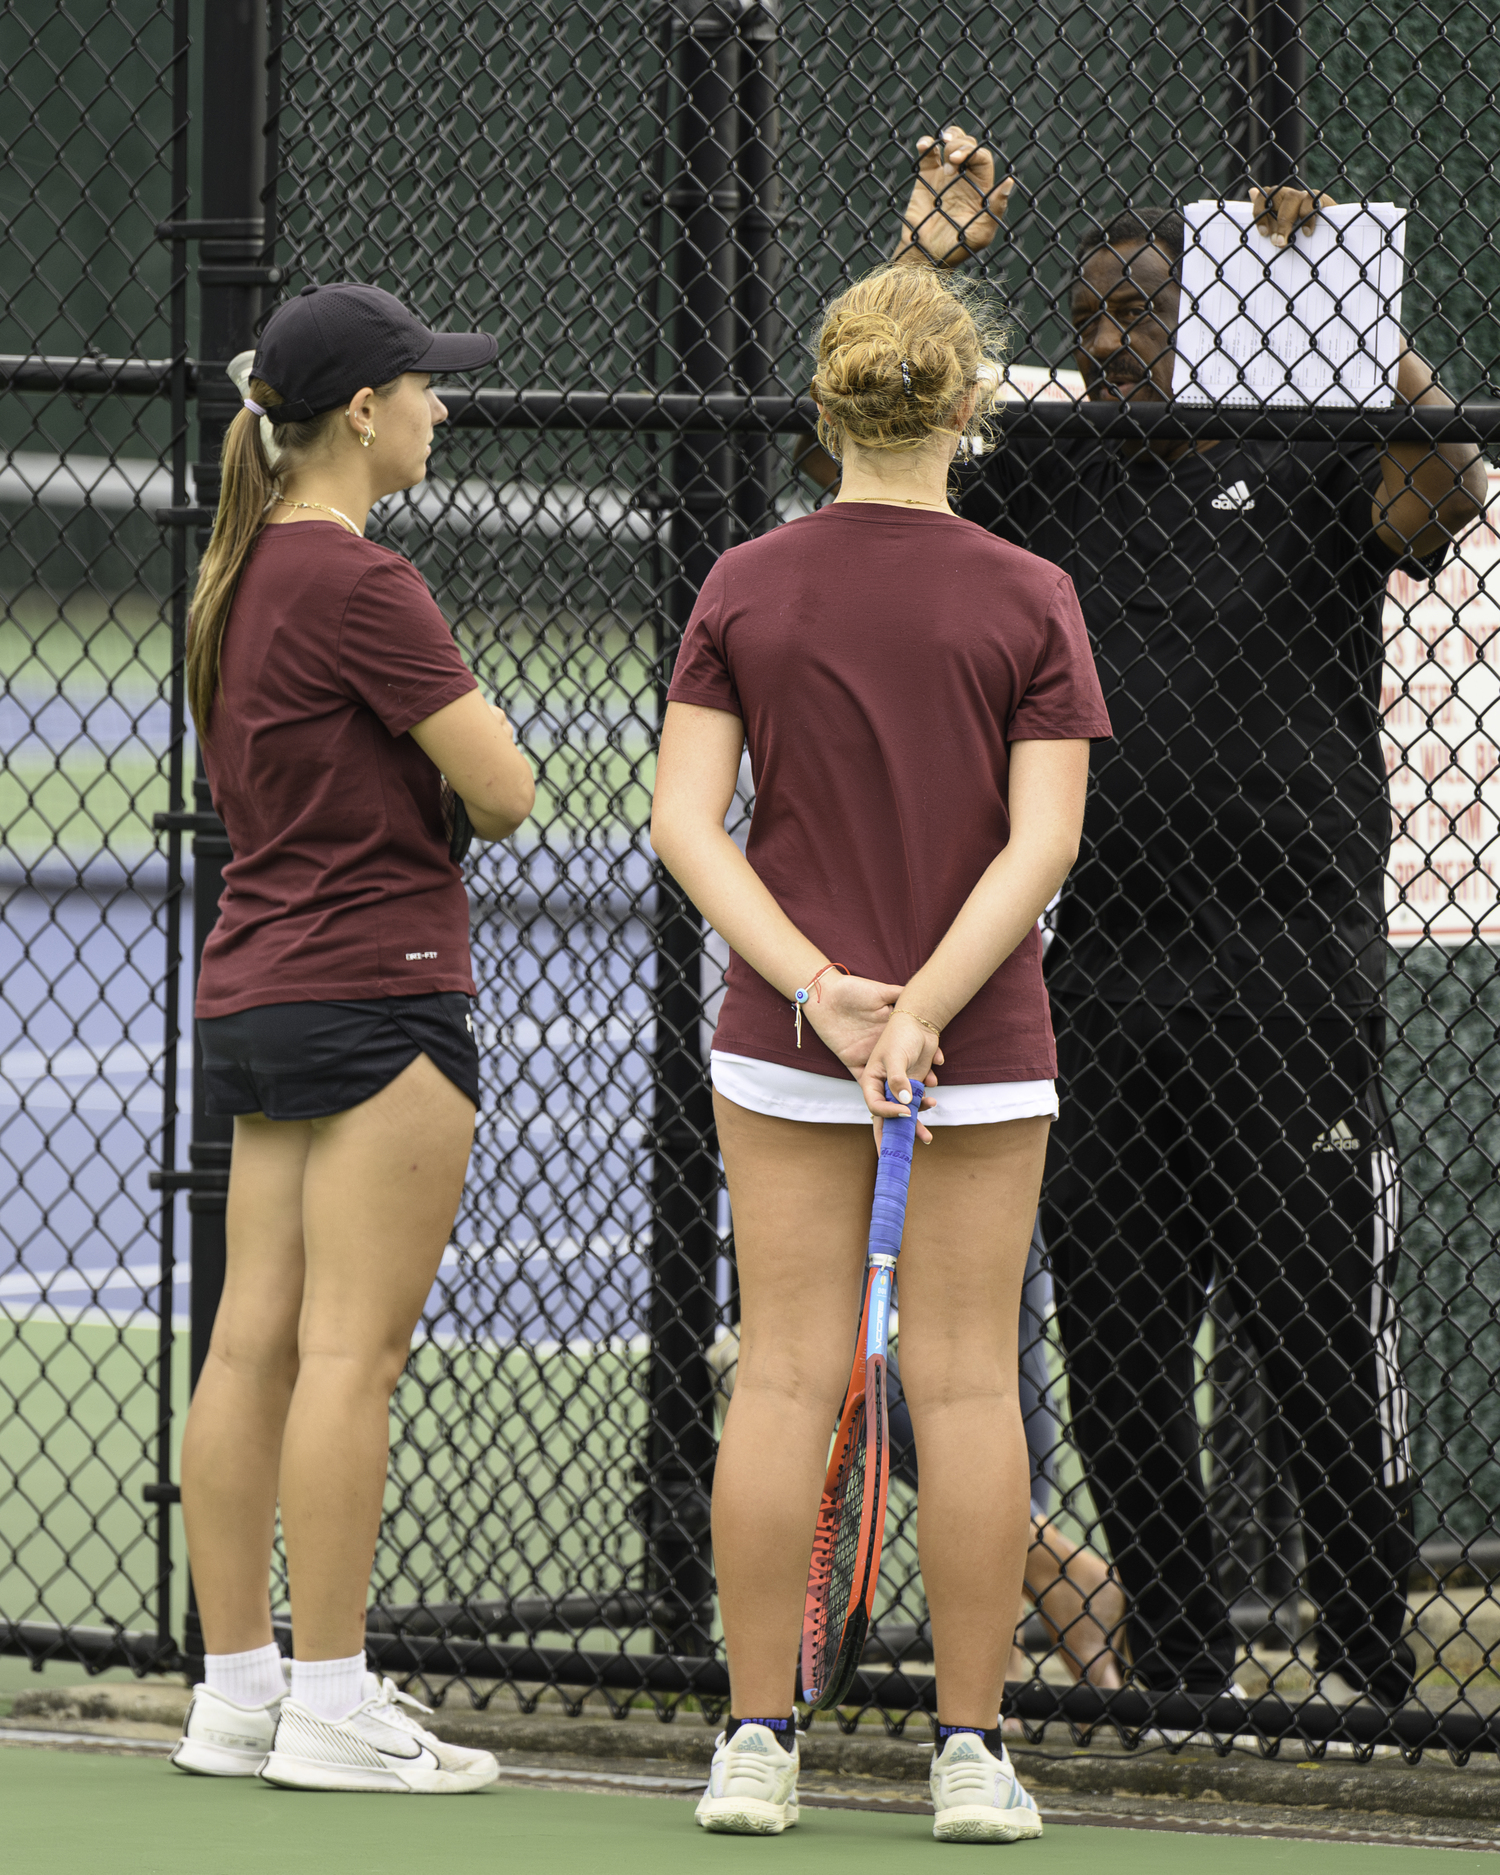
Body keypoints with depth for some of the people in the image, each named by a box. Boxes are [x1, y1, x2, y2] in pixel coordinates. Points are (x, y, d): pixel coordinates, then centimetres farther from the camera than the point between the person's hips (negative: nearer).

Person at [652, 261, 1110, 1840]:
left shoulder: (743, 590, -1)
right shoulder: (1028, 601, -5)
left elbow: (686, 821, -7)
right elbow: (1042, 839, -13)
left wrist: (817, 984, -12)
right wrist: (925, 1007, -16)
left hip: (782, 1039, 1)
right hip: (986, 1048, -1)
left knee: (786, 1373, 4)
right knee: (965, 1382, 3)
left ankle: (756, 1741, 5)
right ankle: (971, 1752, 5)